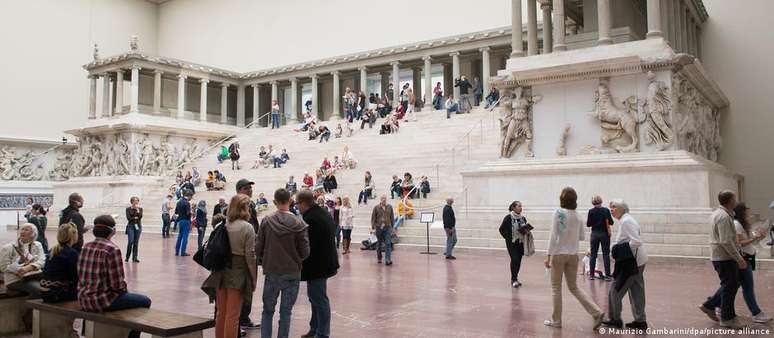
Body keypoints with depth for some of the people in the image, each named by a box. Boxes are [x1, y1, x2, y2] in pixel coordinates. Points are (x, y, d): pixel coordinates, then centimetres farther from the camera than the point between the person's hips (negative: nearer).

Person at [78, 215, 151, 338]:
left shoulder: (86, 246, 4)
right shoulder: (112, 249, -18)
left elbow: (84, 276, 14)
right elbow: (117, 284, -20)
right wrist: (124, 287, 4)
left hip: (84, 300, 8)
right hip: (102, 301, -8)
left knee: (126, 294, 32)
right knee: (145, 301, 5)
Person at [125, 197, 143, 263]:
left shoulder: (140, 209, 8)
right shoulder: (128, 209, 1)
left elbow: (140, 216, -7)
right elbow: (128, 218, -8)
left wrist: (138, 210, -13)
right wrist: (135, 218, -2)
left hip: (138, 226, 3)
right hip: (131, 226, -2)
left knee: (136, 242, 3)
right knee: (130, 242, -10)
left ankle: (134, 258, 8)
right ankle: (127, 257, 5)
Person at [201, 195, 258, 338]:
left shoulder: (223, 225, -1)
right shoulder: (247, 227, -13)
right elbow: (250, 255, -12)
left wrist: (216, 270, 13)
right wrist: (254, 278, -2)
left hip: (221, 272, 5)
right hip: (238, 272, -4)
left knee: (221, 313, 17)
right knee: (232, 315, 4)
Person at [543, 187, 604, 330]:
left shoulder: (558, 213, -11)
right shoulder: (577, 216, 4)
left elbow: (553, 235, -13)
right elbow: (581, 236, 12)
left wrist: (548, 256, -11)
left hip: (559, 254, -5)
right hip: (573, 255, 5)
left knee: (556, 287, 8)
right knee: (573, 287, 15)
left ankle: (556, 320, 13)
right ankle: (596, 312, 3)